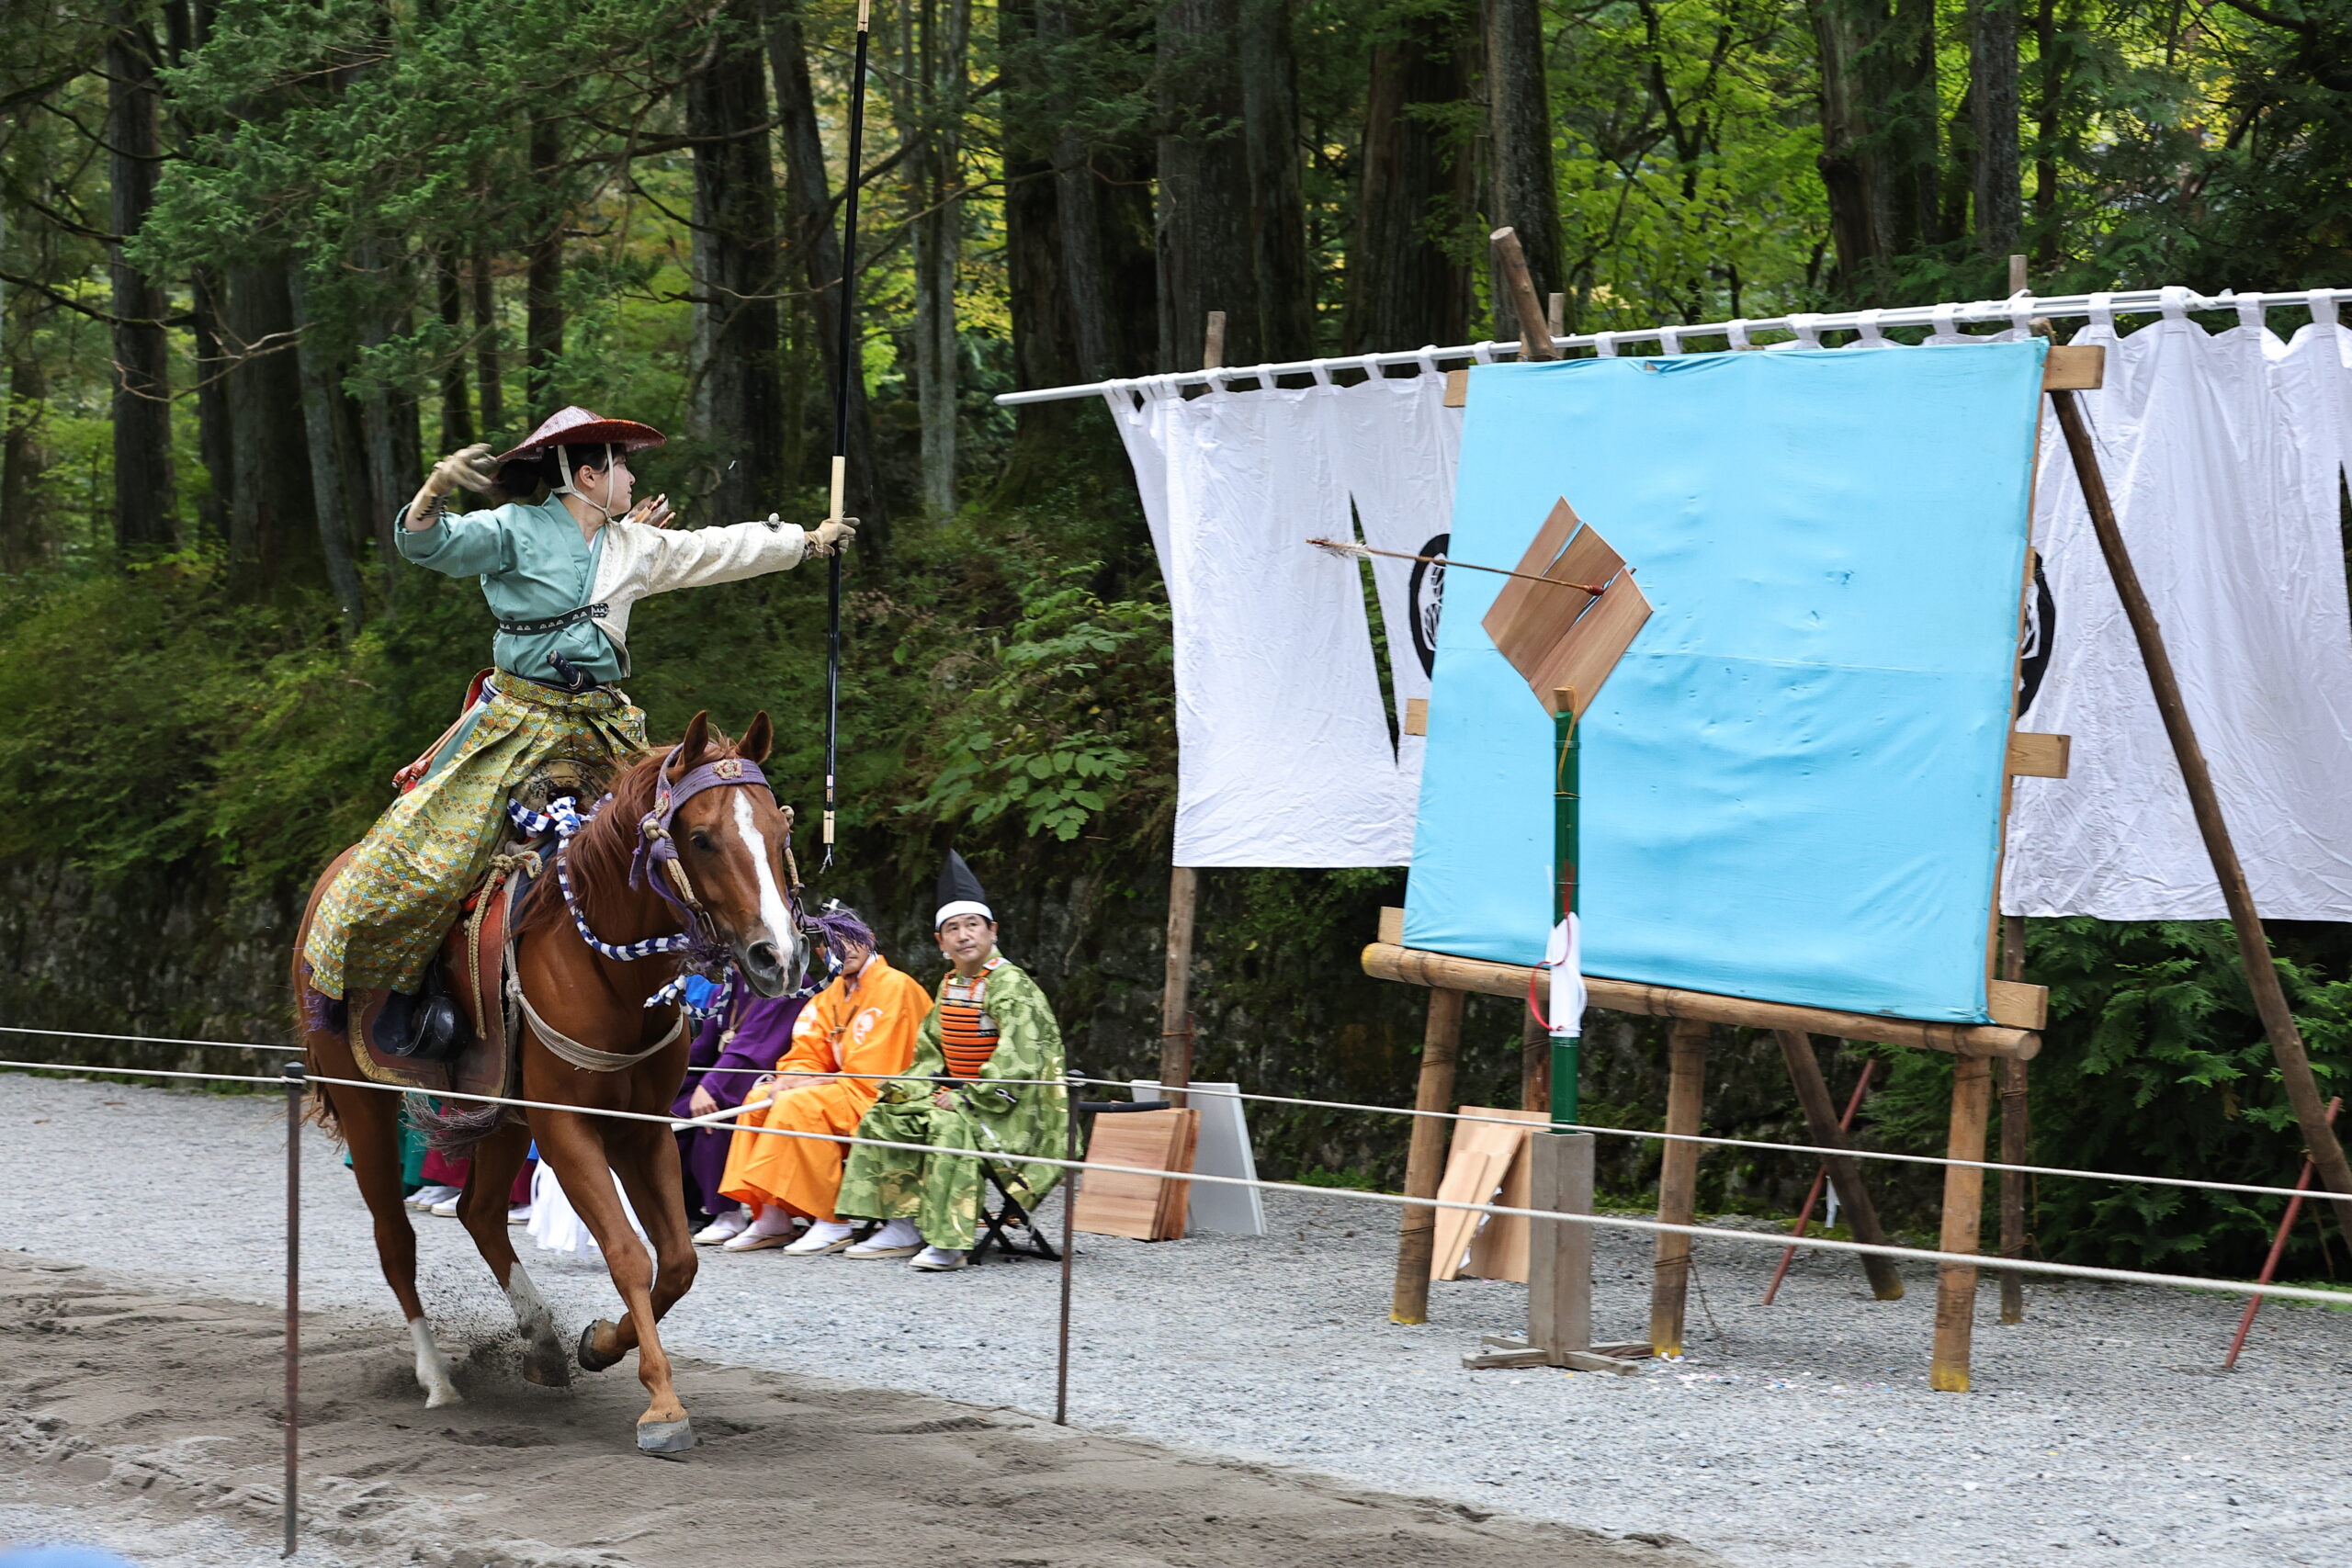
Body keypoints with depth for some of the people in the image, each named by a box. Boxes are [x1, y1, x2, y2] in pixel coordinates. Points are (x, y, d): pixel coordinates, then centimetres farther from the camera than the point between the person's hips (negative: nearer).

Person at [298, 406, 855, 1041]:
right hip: (517, 722, -6)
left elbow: (720, 550, 24)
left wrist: (809, 539, 33)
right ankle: (401, 984, 2)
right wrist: (437, 487, -36)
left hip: (603, 727, 6)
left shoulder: (635, 546, 13)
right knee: (429, 862, -15)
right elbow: (427, 544, -16)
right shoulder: (515, 530, -6)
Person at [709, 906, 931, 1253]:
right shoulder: (834, 992, 13)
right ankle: (772, 1219, -8)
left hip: (881, 1097, -9)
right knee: (761, 1099, -4)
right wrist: (789, 1079, -12)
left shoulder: (896, 986, -13)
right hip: (847, 1088, 9)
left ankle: (834, 1223, -24)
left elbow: (874, 1073, -19)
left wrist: (808, 1084, -16)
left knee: (798, 1104, -27)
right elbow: (809, 1055, 12)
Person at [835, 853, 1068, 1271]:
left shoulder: (1010, 985, -15)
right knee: (883, 1117, -2)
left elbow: (1017, 1060, -23)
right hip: (960, 1094, 9)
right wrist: (916, 1086, 0)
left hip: (1013, 1108, -9)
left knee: (950, 1125, -35)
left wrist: (968, 1097, -24)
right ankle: (902, 1229, -4)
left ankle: (949, 1241, -35)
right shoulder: (950, 986, 12)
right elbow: (931, 1050, 20)